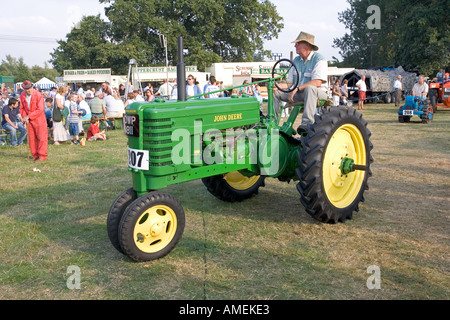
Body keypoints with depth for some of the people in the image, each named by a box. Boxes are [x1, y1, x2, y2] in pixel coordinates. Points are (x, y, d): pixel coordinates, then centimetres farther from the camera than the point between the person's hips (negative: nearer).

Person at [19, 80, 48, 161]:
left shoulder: (38, 95, -17)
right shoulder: (22, 95, 0)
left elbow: (40, 110, -18)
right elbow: (22, 108, 11)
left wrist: (28, 117, -17)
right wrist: (24, 118, -5)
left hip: (39, 119, -5)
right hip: (29, 120, 5)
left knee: (41, 137, -3)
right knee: (31, 138, 8)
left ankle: (42, 156, 2)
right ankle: (35, 155, 18)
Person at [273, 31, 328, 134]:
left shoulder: (319, 59, -10)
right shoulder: (296, 61, 13)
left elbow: (317, 82, -23)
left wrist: (297, 88, -28)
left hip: (318, 93, -7)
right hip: (299, 94, 7)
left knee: (310, 88, -41)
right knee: (275, 92, -4)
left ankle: (307, 123, -48)